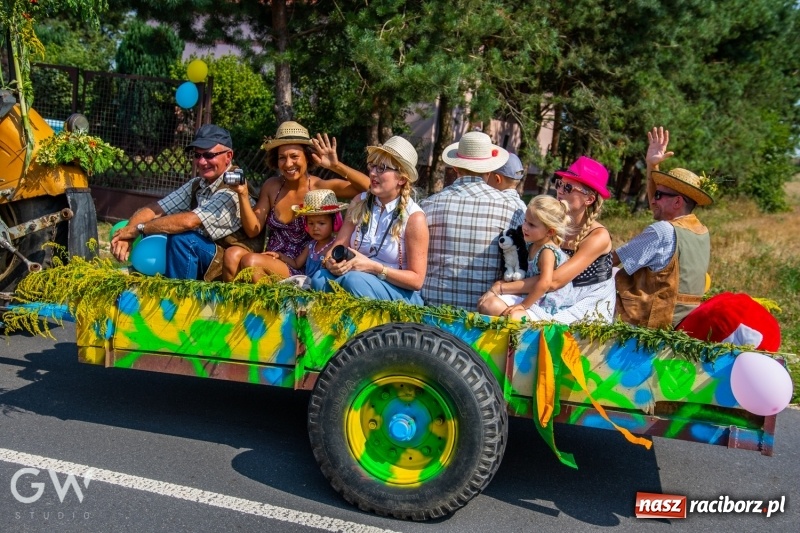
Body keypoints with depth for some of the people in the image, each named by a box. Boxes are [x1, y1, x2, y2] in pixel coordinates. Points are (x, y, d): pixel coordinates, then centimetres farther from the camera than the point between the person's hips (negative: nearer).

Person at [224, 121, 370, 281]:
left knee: (251, 261, -28)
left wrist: (336, 166, -29)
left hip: (302, 270, -4)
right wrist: (243, 196, -9)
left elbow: (369, 188, -19)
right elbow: (253, 230, 4)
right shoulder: (271, 186, 5)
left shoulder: (321, 187, -8)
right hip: (270, 263, 4)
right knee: (232, 254, -24)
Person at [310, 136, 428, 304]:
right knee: (320, 278, -26)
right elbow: (338, 246, 4)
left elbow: (416, 280, -10)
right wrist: (331, 263, -20)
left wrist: (373, 267, -20)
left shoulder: (414, 217, -11)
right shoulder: (359, 203, 5)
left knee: (353, 279, -34)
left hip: (399, 291, -4)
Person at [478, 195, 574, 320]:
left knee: (515, 317, -35)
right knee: (488, 304, -6)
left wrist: (523, 305, -23)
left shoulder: (547, 252, -17)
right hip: (530, 297, 9)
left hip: (547, 306, -9)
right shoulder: (533, 246, 8)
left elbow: (544, 283, -29)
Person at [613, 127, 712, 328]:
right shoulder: (702, 232, 7)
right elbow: (658, 207, 18)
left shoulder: (663, 231, -18)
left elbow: (612, 260, -14)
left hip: (653, 322, -9)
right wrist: (652, 165, 17)